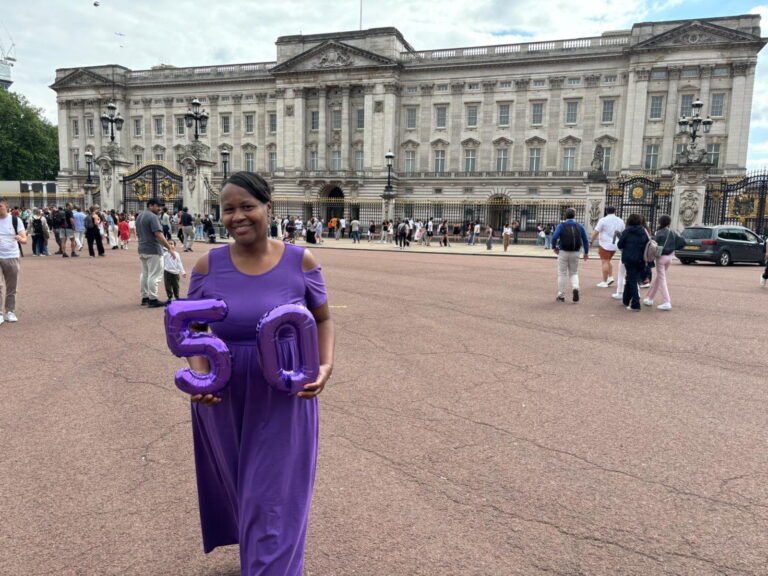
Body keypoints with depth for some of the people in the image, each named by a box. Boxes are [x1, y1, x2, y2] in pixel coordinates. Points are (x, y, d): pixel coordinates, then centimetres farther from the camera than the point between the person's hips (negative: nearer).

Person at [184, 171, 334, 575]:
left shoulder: (300, 261, -10)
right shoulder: (209, 266, -7)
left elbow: (323, 319, 1)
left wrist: (326, 365, -15)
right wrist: (199, 375, -17)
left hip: (284, 397, -2)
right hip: (224, 396, 3)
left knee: (273, 496, 5)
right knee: (235, 485, 23)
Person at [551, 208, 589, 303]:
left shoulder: (561, 225, -4)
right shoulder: (580, 226, 3)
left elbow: (554, 237, -17)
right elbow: (585, 240, 3)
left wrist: (554, 248, -1)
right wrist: (586, 252, 14)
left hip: (563, 252, -2)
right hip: (575, 253, 2)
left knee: (562, 274, 7)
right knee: (574, 273, 16)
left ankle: (561, 296, 10)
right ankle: (575, 288, -11)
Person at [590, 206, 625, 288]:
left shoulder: (603, 220, -6)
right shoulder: (620, 221, 11)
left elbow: (596, 232, -10)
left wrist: (591, 241, -3)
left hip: (605, 245, -6)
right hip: (615, 245, 6)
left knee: (604, 262, -4)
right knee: (608, 261, 21)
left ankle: (604, 282, -3)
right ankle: (610, 277, 10)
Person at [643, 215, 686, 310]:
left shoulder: (658, 233, -11)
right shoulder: (673, 233, 4)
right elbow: (682, 242, 2)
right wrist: (673, 248, 12)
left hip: (661, 257, -6)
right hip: (669, 257, 6)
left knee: (662, 280, -3)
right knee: (658, 278, 17)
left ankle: (667, 302, -9)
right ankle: (649, 298, 26)